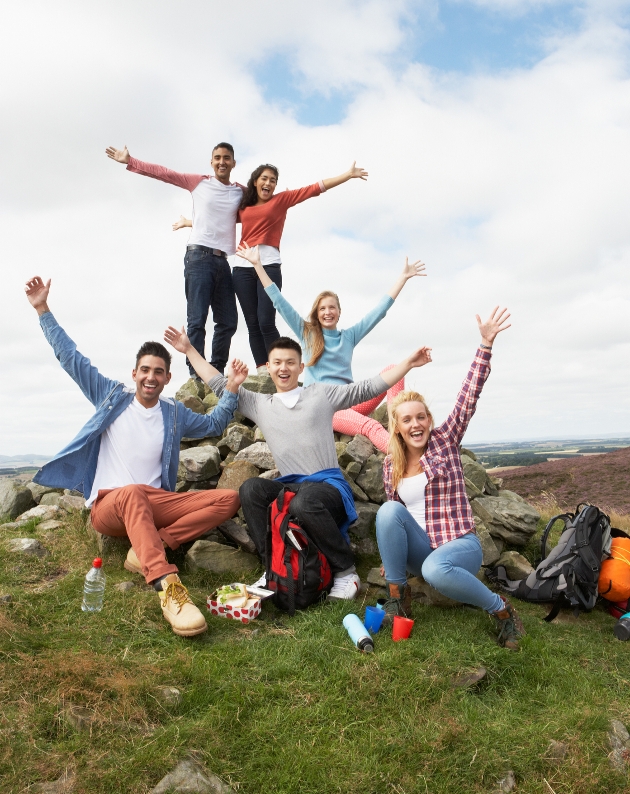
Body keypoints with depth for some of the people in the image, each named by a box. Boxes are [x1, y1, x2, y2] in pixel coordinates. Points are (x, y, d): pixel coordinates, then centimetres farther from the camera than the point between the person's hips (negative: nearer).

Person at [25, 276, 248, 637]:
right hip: (108, 505, -3)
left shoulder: (174, 413, 14)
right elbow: (72, 359, 9)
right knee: (133, 493, -44)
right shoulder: (113, 397, 8)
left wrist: (231, 390, 11)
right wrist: (43, 309, 7)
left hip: (155, 504, 4)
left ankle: (147, 549, -27)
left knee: (229, 499, -18)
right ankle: (168, 586, -56)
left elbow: (214, 424, 27)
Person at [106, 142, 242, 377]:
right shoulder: (198, 182, 8)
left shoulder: (242, 192, 15)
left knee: (228, 322, 4)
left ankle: (216, 371, 16)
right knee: (197, 320, -10)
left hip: (223, 261, 4)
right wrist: (129, 161, 6)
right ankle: (196, 375, -9)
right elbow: (162, 172, 10)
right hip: (199, 257, -4)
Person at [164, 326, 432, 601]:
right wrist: (189, 349, 19)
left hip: (329, 485, -3)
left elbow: (370, 388, 8)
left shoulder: (322, 394, 10)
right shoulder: (259, 405, 17)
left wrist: (408, 362, 0)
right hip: (289, 486, 4)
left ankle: (346, 571, -16)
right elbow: (220, 385, 20)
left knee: (305, 501, -37)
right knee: (251, 488, -26)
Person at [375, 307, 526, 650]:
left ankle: (501, 610, -11)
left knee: (436, 569, -38)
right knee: (388, 510, -25)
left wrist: (486, 343, -25)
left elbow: (469, 396, -16)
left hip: (459, 544, -4)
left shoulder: (445, 440, -5)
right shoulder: (391, 464, 5)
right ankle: (397, 593, -12)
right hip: (420, 547, 4)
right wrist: (391, 556, 10)